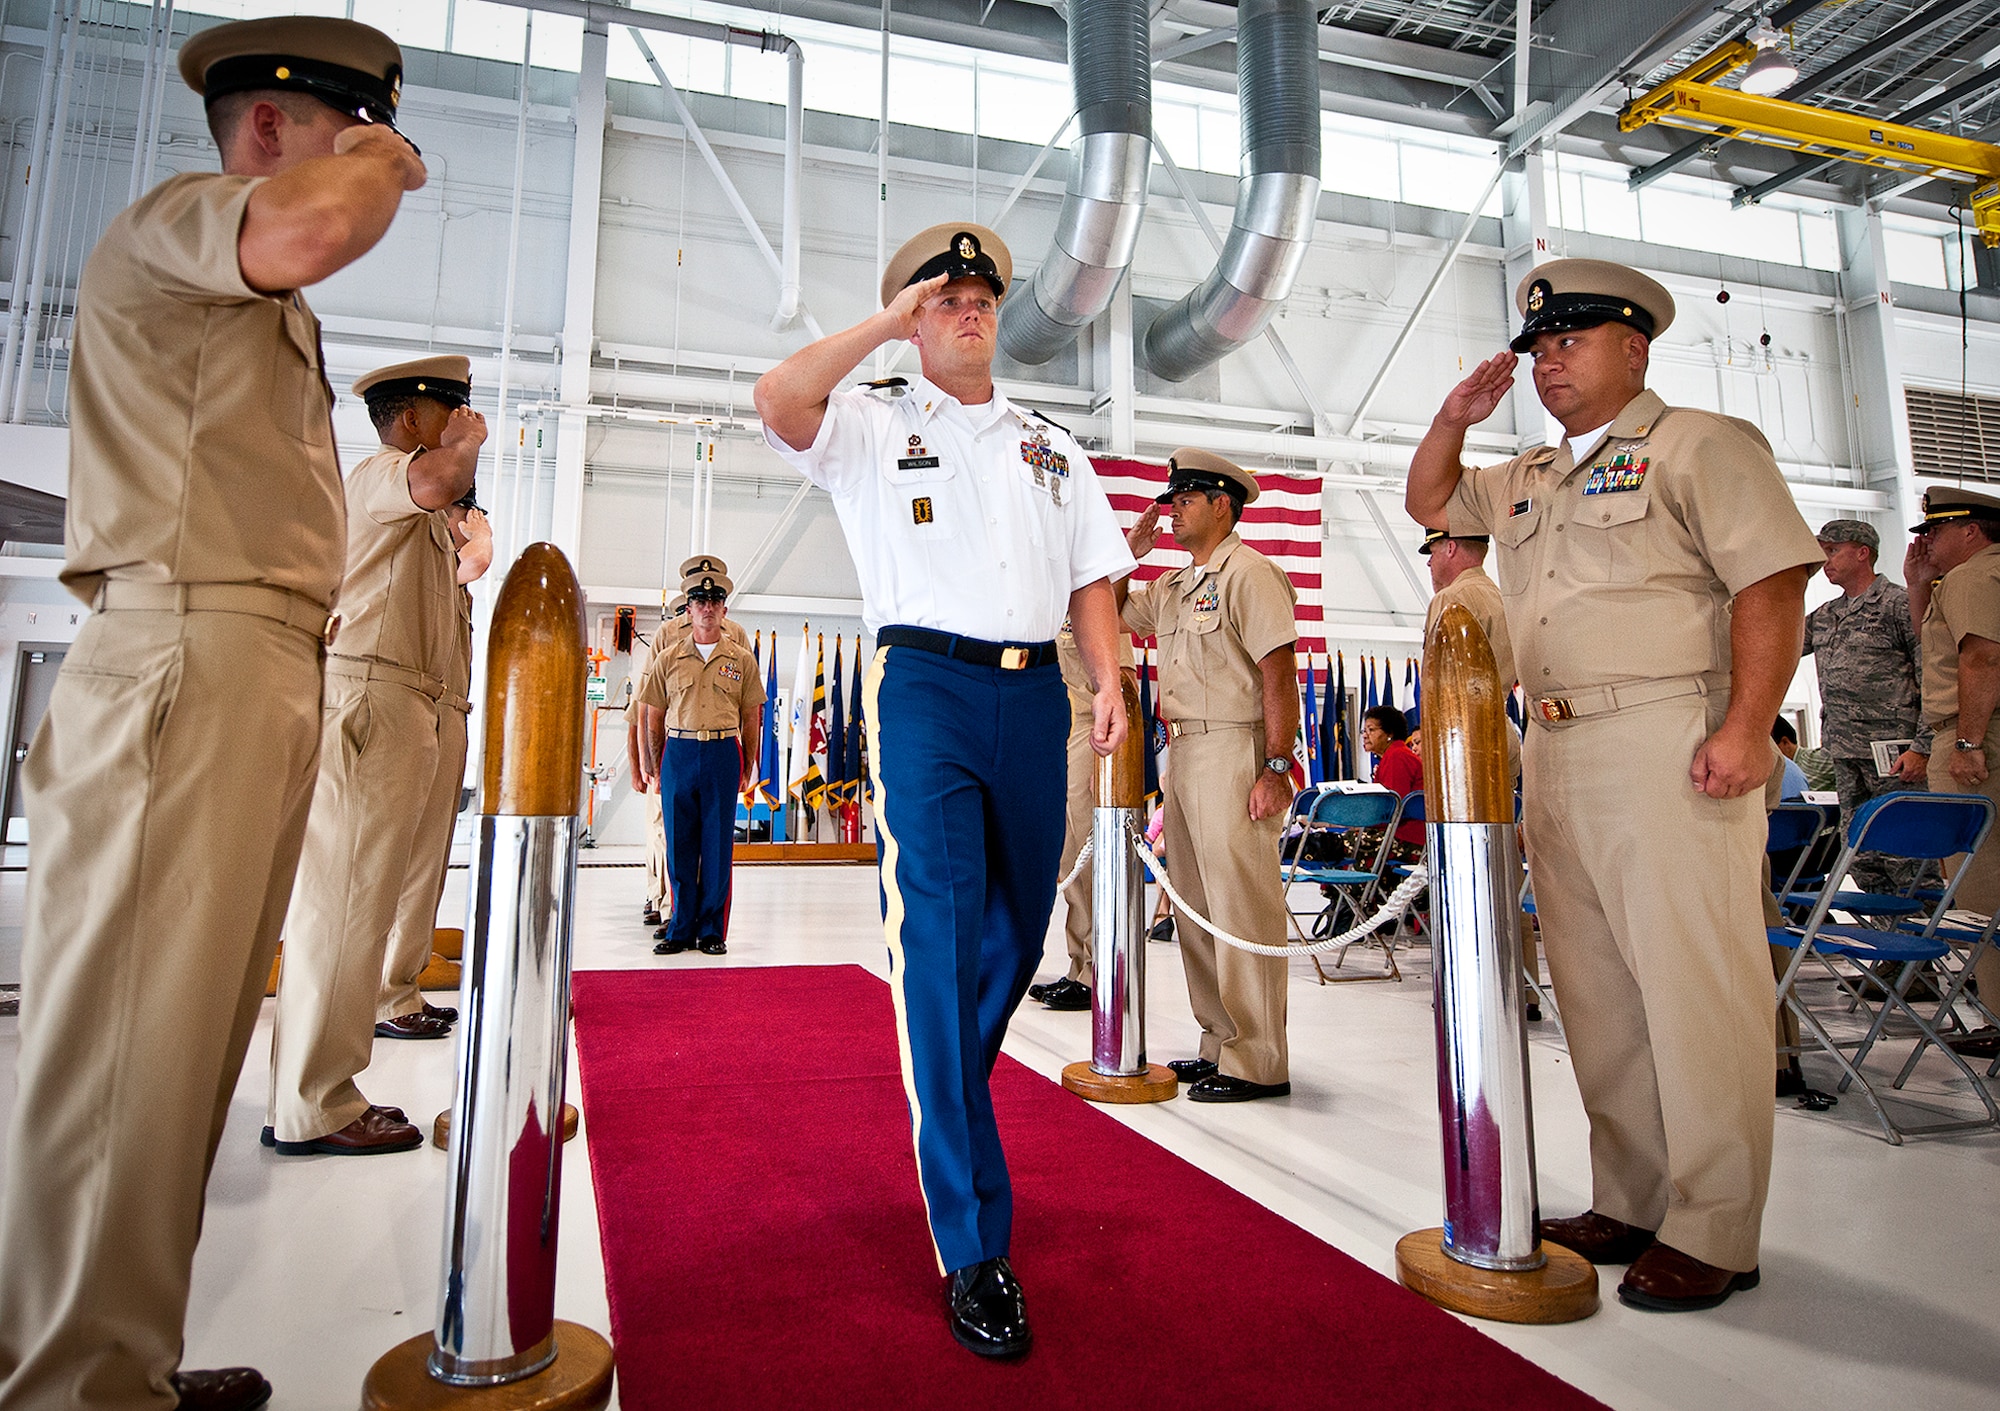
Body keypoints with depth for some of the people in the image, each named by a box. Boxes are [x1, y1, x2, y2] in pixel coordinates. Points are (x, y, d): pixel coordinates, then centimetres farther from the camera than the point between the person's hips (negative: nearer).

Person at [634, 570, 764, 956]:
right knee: (679, 847, 4)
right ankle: (681, 929, 15)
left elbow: (751, 717, 9)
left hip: (724, 754, -1)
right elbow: (652, 716, 11)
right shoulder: (668, 658, 8)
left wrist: (748, 768, 5)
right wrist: (652, 766, 6)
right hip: (678, 752, 1)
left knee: (718, 847, 2)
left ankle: (713, 931, 11)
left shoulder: (741, 660, 7)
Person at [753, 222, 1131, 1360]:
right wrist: (886, 324, -4)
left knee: (1018, 933, 10)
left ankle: (947, 1117, 36)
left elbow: (1091, 575, 16)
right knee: (941, 944, -11)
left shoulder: (1053, 445, 23)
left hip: (1034, 692, 5)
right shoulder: (873, 423, 10)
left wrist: (1109, 680, 2)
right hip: (926, 684, -5)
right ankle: (974, 1247, -6)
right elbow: (779, 400, -11)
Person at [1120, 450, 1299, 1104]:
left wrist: (1276, 768, -20)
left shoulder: (1249, 572, -7)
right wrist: (1129, 550, 16)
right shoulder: (1173, 586, 18)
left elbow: (1279, 674, -14)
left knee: (1242, 907, -5)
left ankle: (1258, 1062, 4)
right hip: (1183, 754, 9)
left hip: (1234, 752, -9)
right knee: (1195, 909, 12)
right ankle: (1219, 1045, 24)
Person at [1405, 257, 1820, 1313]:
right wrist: (1455, 419, 16)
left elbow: (1773, 580, -9)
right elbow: (1427, 502, 33)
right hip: (1552, 751, 8)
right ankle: (1629, 1204, 21)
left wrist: (1748, 728, -19)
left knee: (1693, 985, -5)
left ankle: (1711, 1233, 6)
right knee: (1596, 991, 10)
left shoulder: (1698, 444, 1)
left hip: (1668, 745, -7)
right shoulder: (1529, 479, 22)